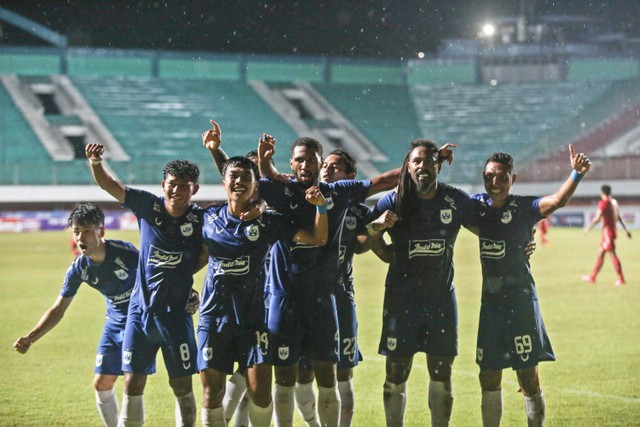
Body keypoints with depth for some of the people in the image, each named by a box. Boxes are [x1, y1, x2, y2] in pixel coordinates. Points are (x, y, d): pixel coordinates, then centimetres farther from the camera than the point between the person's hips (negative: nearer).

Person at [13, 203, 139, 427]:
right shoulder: (78, 269, -10)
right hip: (114, 322, 6)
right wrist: (30, 338, -14)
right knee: (102, 383, 6)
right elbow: (57, 310, -4)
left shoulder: (125, 253, -26)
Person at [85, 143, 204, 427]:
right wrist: (95, 161, -23)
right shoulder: (148, 206, -4)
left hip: (176, 314, -1)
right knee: (133, 383, 4)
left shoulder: (200, 219, -8)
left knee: (182, 385, 2)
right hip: (140, 309, 2)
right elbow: (109, 185, -4)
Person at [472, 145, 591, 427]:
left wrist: (577, 174, -41)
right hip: (487, 300, 4)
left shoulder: (524, 208, -7)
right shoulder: (476, 205, 5)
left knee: (528, 378, -3)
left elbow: (557, 201, -24)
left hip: (519, 299, -4)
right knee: (488, 377, 12)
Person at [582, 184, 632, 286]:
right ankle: (592, 277, 16)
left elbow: (597, 218, -19)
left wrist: (588, 228, -9)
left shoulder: (603, 203, -14)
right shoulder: (614, 202, 11)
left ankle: (621, 279, -5)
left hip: (607, 231, -9)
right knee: (600, 254, 13)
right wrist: (626, 230, 18)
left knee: (613, 254, -5)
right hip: (613, 230, 9)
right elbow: (619, 217, 15)